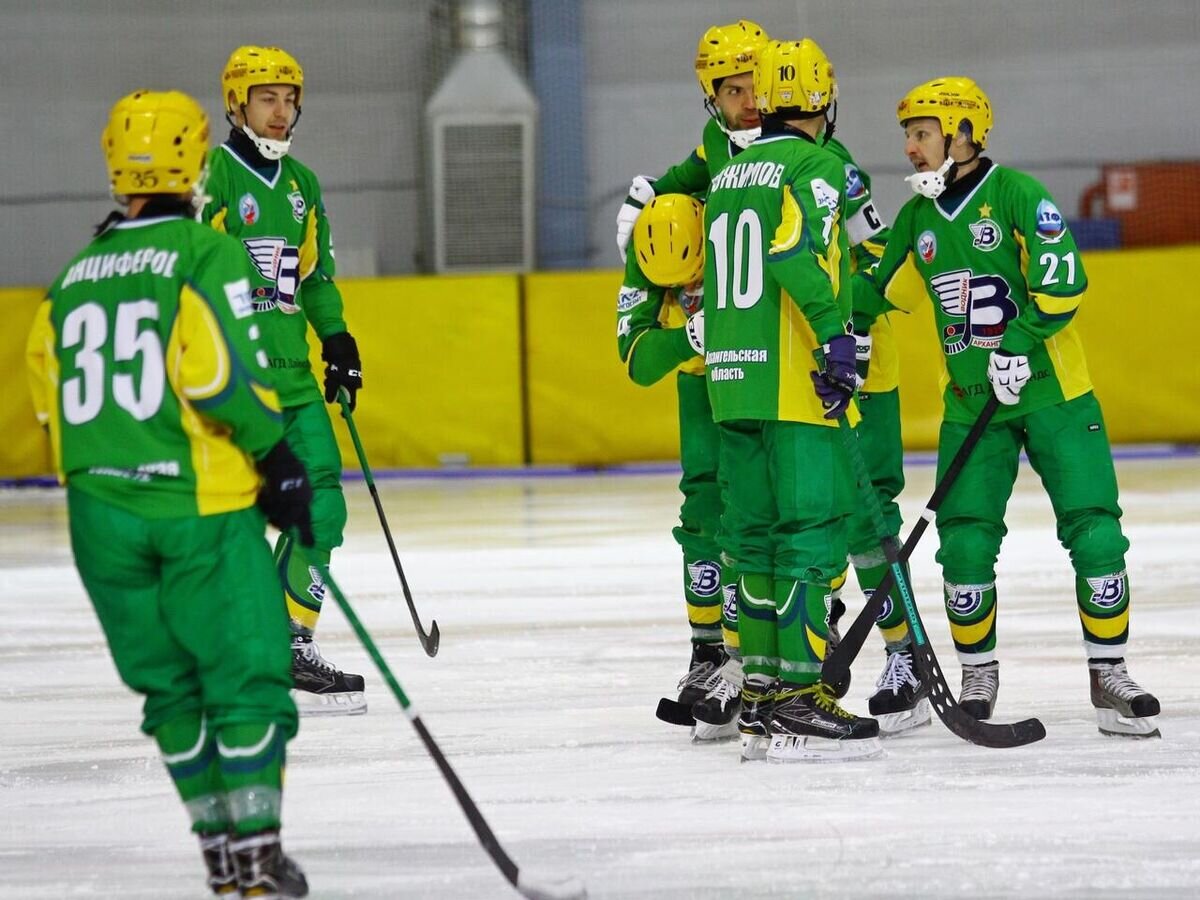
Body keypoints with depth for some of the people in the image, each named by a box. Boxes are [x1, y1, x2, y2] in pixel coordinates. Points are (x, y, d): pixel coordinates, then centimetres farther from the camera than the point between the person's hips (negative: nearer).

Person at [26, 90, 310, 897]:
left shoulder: (75, 276, 12)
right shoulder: (208, 255, -7)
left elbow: (53, 400, 16)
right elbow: (222, 374, -19)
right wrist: (278, 458, -9)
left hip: (101, 508, 6)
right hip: (200, 504, -5)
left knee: (170, 684, 13)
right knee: (246, 672, 0)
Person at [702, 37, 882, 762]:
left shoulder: (727, 177, 18)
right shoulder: (815, 164, -6)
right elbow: (795, 249, -22)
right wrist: (835, 330, -21)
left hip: (732, 378, 8)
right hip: (794, 382, -8)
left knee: (759, 535, 11)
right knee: (814, 532, -9)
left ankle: (763, 701, 13)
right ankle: (798, 699, -14)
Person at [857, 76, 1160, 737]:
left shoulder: (1015, 194, -9)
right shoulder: (916, 218, 9)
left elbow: (1062, 278, -18)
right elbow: (879, 293, 19)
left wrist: (1021, 344, -24)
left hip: (1053, 392, -4)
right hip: (971, 405, 4)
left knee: (1095, 533, -9)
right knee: (965, 545, -5)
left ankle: (1109, 675, 3)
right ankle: (978, 676, 13)